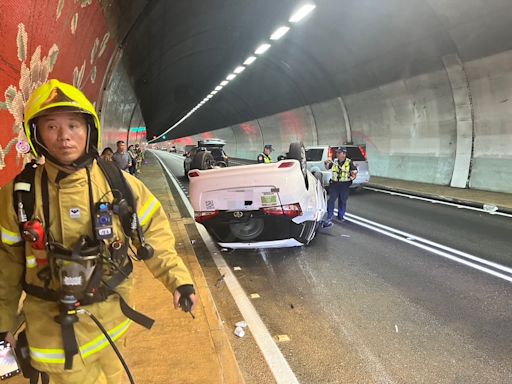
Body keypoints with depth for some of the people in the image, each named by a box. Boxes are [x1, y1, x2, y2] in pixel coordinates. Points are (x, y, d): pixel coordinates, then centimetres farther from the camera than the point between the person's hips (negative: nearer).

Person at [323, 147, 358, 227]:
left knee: (342, 201, 13)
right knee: (331, 201, -8)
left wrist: (353, 176, -14)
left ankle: (341, 216, 33)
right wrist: (327, 163, -5)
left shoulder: (349, 162, -1)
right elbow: (327, 168, 16)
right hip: (334, 184, 1)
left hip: (344, 185, -1)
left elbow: (355, 171, 5)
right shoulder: (334, 161, 5)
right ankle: (329, 220, -8)